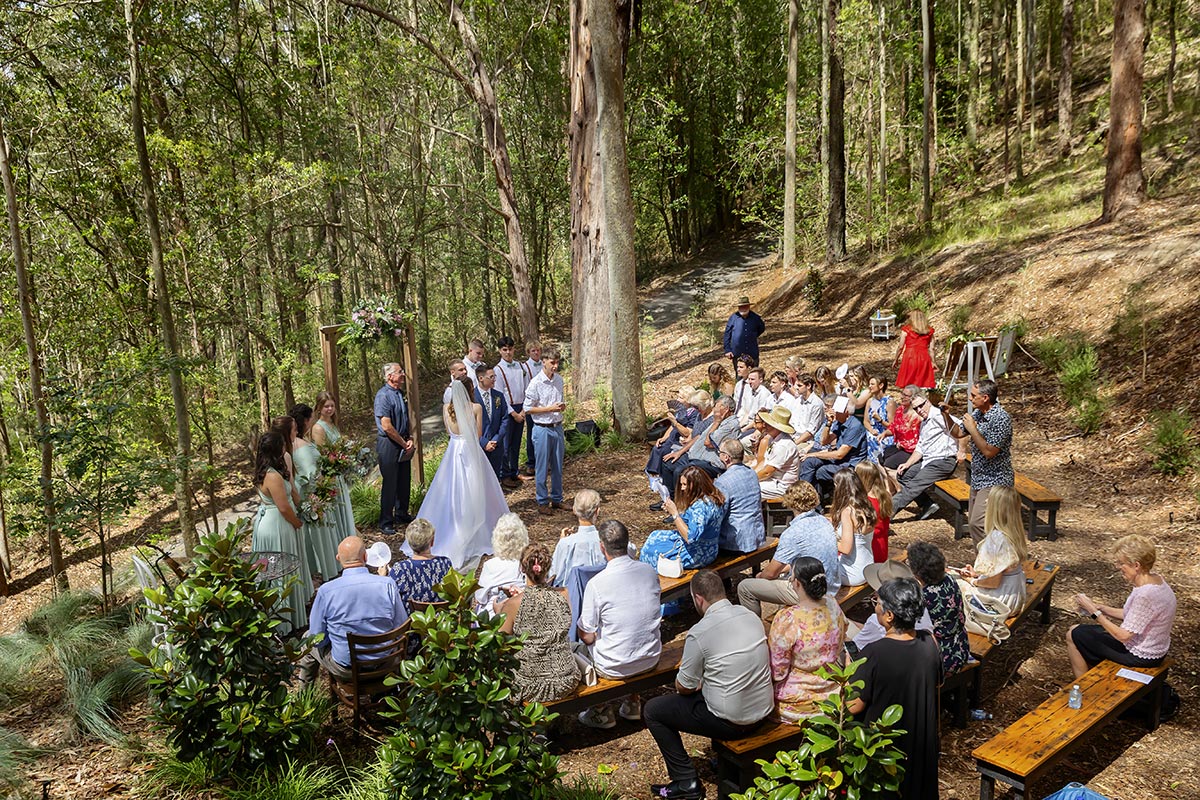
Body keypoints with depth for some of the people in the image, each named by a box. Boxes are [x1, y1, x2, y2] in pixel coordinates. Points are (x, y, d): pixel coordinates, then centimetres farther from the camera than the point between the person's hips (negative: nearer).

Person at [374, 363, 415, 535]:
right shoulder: (383, 396, -18)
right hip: (388, 444, -8)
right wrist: (405, 444, -13)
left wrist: (411, 439, 2)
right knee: (390, 484, 0)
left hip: (403, 444, 8)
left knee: (405, 481, 17)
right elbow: (387, 427, -21)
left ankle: (401, 514, 34)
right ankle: (386, 522, 13)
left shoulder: (400, 393, 9)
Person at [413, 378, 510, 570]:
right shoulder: (476, 408, -9)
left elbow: (448, 431, 12)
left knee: (452, 494, 11)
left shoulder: (447, 409, 0)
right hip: (471, 453, -3)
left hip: (454, 452, 3)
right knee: (473, 495, 6)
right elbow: (478, 435, -2)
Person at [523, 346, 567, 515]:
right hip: (542, 429, -6)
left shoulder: (559, 379, 5)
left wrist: (562, 406, -4)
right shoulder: (536, 383, -14)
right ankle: (542, 502, 16)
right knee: (543, 468, 4)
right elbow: (528, 409, -11)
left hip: (557, 427, 6)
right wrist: (550, 408, -18)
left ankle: (557, 499, 27)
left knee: (558, 467, 14)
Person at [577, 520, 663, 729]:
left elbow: (587, 637, -14)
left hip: (614, 668, -4)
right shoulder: (650, 571, -7)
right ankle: (632, 704, 40)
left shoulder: (597, 583, -22)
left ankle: (601, 712, 31)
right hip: (651, 660, 5)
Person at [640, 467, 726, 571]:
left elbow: (691, 537, -31)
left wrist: (675, 513, -25)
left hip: (697, 556, -10)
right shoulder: (713, 498, 1)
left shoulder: (700, 506, -30)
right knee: (655, 535, 20)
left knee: (650, 548, 8)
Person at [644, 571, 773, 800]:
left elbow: (684, 688, -9)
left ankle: (686, 781, 11)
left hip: (731, 723, -7)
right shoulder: (750, 616, -1)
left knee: (652, 710, 8)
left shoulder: (699, 633, -21)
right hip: (764, 711, 7)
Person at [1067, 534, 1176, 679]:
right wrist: (1098, 607, -1)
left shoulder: (1145, 595, -33)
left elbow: (1123, 636, -26)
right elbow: (1131, 615, 7)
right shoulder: (1153, 578, -4)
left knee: (1074, 634, 4)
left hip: (1141, 657, -9)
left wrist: (1094, 611, -19)